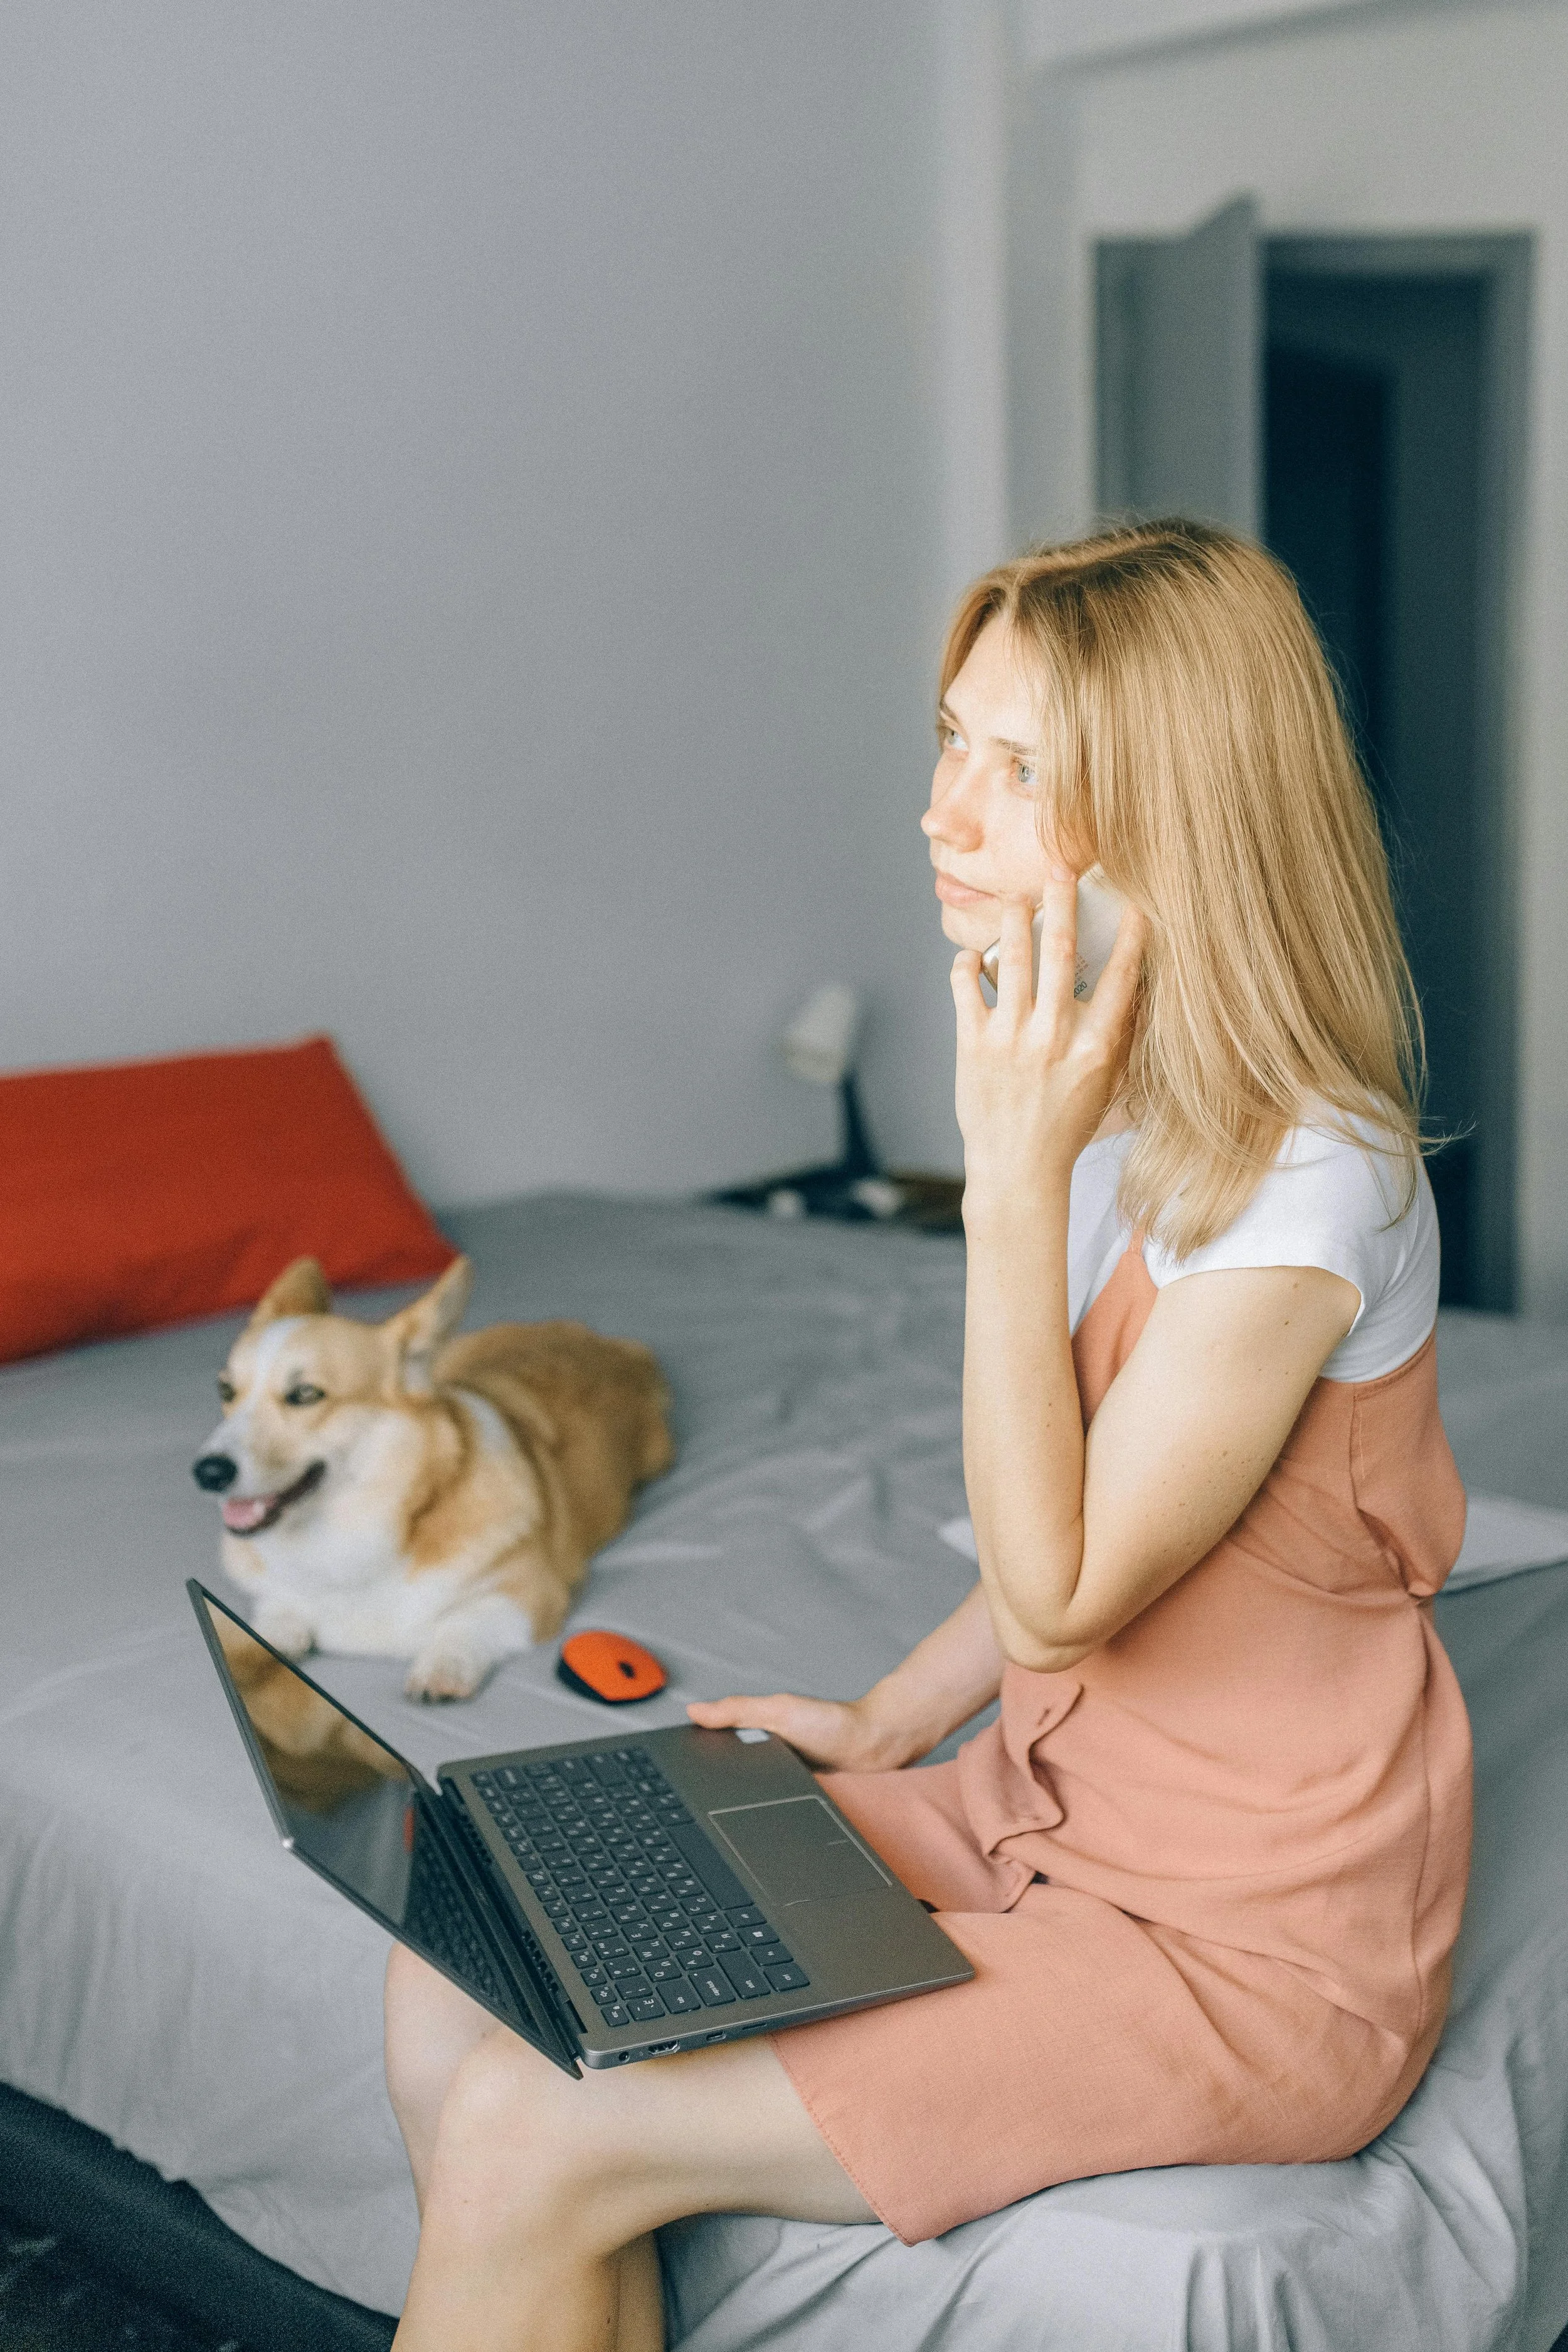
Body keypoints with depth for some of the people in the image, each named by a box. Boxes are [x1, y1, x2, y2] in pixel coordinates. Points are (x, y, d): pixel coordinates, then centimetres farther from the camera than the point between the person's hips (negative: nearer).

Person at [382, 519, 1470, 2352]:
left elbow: (1058, 1585, -22)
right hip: (1044, 1812, 8)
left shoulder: (1308, 1178, -24)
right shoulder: (1116, 1104, 4)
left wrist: (1015, 1176, -25)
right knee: (458, 1986, -1)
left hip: (1248, 1949, -8)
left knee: (527, 2138, -14)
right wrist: (886, 1722, 8)